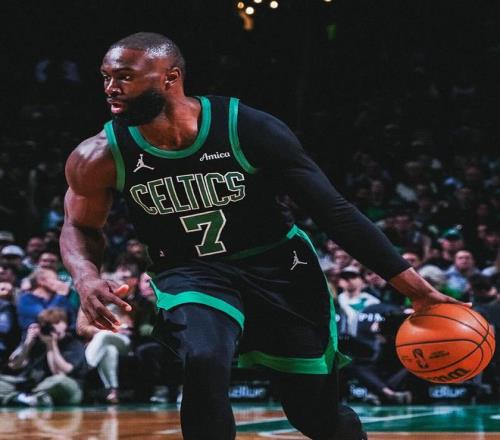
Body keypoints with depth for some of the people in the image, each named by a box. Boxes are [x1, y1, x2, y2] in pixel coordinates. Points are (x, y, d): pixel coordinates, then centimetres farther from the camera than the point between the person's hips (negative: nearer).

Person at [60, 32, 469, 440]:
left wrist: (411, 283, -19)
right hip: (191, 274, 0)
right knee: (203, 364, -32)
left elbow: (333, 210, -16)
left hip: (277, 267, 0)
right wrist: (86, 277, -21)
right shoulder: (101, 157, -17)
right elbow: (80, 227, 3)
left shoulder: (249, 129, -22)